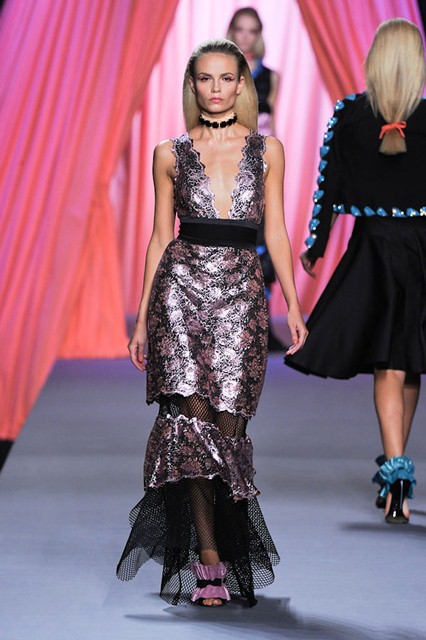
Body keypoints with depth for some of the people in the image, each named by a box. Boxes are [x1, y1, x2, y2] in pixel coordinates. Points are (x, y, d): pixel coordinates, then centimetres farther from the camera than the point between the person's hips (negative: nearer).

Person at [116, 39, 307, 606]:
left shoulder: (267, 150, 10)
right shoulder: (171, 155, 8)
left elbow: (276, 233, 10)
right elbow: (160, 237, 11)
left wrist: (293, 305, 3)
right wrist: (142, 319, 9)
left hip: (241, 293, 1)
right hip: (182, 287, -1)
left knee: (227, 419, -4)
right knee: (191, 414, -12)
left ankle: (227, 544, 12)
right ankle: (208, 558, -11)